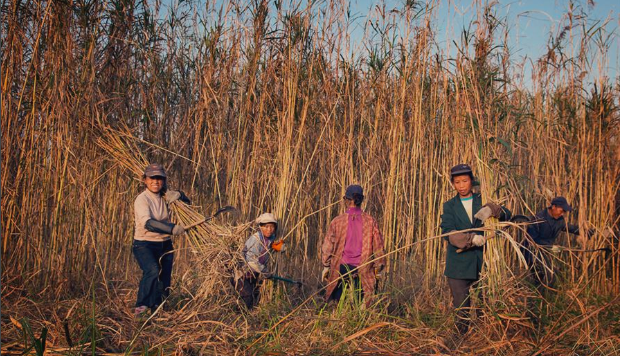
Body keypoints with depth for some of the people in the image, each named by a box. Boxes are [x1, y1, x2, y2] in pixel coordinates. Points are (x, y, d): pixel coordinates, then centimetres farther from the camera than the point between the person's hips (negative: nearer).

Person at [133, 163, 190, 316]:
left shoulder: (165, 197, 6)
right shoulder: (142, 199, -13)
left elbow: (187, 203, 19)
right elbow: (148, 223, -29)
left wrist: (179, 195, -5)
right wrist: (172, 228, -41)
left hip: (164, 245, 6)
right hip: (144, 245, -6)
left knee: (164, 283, 7)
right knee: (152, 270, -30)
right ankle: (141, 306, -20)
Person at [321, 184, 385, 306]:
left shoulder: (337, 221, -4)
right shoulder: (370, 221, -2)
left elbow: (328, 245, 0)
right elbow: (378, 247, 2)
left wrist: (326, 266, 11)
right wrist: (378, 268, 12)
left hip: (341, 267, 0)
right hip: (362, 270, 1)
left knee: (338, 301, 9)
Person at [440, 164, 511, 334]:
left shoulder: (482, 201, 10)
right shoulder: (449, 206, 7)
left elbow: (507, 214, -2)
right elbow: (447, 232, -8)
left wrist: (491, 209, -24)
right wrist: (471, 238, -25)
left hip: (482, 262, 1)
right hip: (459, 265, -1)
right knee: (461, 307, 2)